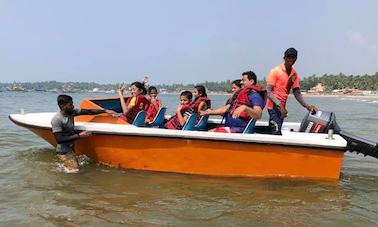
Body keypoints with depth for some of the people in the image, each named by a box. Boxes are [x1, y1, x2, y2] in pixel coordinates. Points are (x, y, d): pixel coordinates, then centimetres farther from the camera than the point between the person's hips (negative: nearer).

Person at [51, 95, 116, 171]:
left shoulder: (71, 112, -3)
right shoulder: (56, 119, -22)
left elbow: (88, 112, 0)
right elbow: (59, 140, -26)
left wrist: (105, 111, -7)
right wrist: (79, 136, -28)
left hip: (71, 148, 7)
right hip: (64, 151, -7)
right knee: (74, 170, -10)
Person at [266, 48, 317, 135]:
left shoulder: (295, 74, 8)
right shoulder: (275, 71, -10)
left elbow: (297, 93, 8)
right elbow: (268, 91, -15)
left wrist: (307, 106, -6)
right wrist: (280, 105, -25)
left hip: (282, 107, 7)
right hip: (274, 106, -7)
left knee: (277, 131, 11)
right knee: (276, 132, -17)